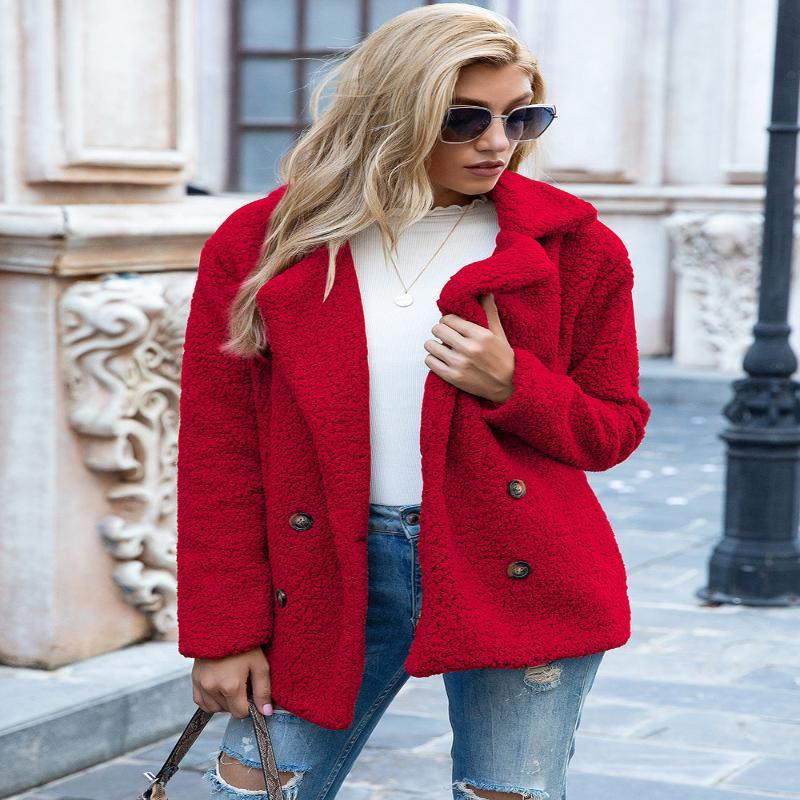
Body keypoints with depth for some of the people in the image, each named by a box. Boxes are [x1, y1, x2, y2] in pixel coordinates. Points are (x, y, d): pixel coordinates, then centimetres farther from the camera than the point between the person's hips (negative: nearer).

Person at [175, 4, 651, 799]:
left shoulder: (572, 246, 1)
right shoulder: (261, 246, 0)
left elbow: (614, 428, 8)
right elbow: (217, 452, 3)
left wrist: (513, 387, -12)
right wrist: (223, 630, 0)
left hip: (516, 578, 0)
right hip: (329, 580, 1)